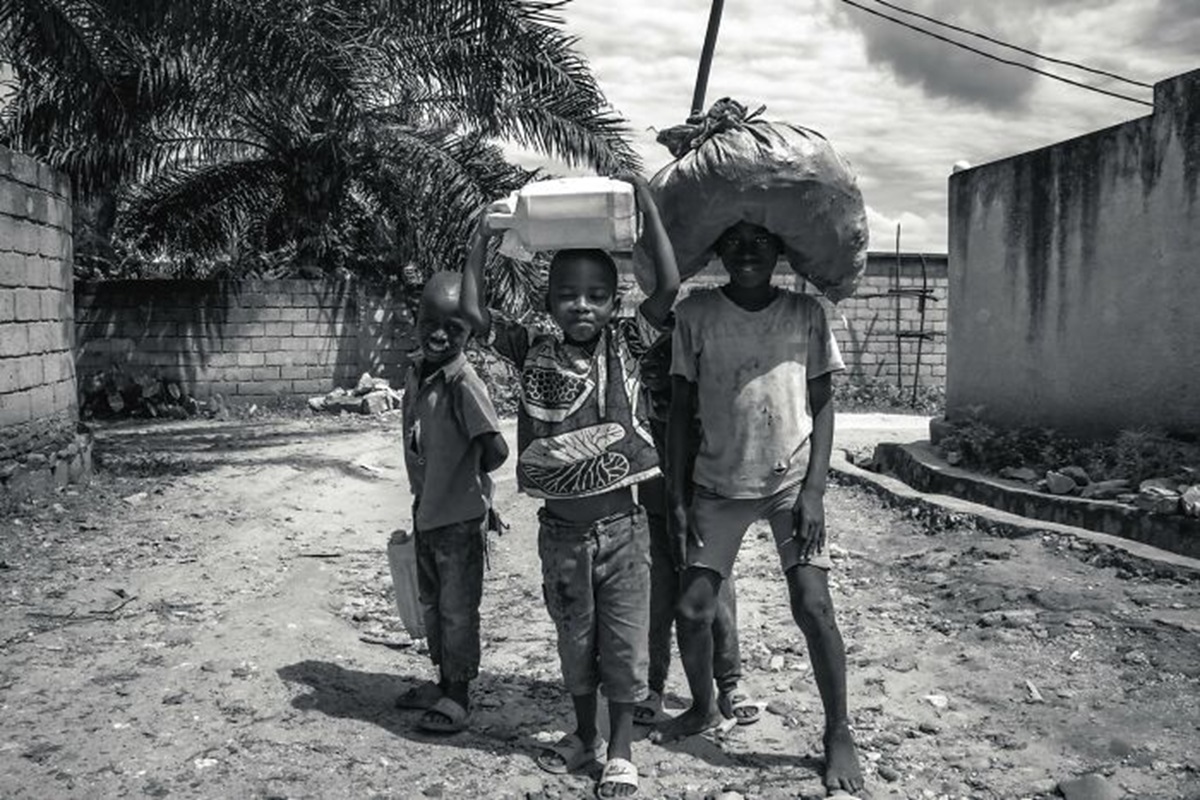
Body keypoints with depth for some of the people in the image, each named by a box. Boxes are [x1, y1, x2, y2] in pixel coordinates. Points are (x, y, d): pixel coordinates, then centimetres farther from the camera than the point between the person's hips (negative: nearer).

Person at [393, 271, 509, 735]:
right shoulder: (417, 374, 3)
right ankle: (444, 683, 37)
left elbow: (495, 449, -29)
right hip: (426, 510, 8)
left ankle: (458, 698, 20)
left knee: (458, 609, 5)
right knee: (431, 603, 20)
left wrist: (470, 478, -11)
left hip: (460, 516, -8)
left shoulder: (463, 383, -21)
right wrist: (424, 491, 12)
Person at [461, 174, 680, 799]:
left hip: (621, 524, -2)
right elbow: (473, 313, -9)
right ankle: (584, 733, 38)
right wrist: (482, 240, -6)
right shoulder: (534, 351, -2)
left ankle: (621, 749, 24)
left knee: (624, 641, 7)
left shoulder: (626, 344, -5)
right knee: (574, 639, 18)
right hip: (560, 529, 2)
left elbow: (669, 287, -17)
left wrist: (646, 205, -17)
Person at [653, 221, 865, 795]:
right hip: (718, 484, 1)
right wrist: (676, 495, -1)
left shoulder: (806, 313, -2)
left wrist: (814, 489, -9)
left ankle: (839, 732, 10)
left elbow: (822, 405, 0)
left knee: (812, 603, -11)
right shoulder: (695, 313, -2)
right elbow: (681, 408, 1)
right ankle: (704, 708, 30)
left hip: (793, 480, -1)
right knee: (692, 608, 1)